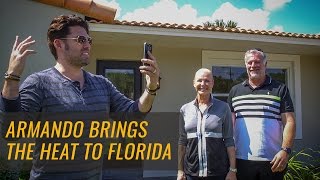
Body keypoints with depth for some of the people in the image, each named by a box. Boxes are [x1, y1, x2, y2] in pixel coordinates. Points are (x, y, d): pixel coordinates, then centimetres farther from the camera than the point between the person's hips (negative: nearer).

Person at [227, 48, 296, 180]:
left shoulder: (280, 89, 3)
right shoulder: (235, 91, 10)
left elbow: (289, 122, -1)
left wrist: (285, 150, -12)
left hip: (272, 160, -2)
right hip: (241, 159, 2)